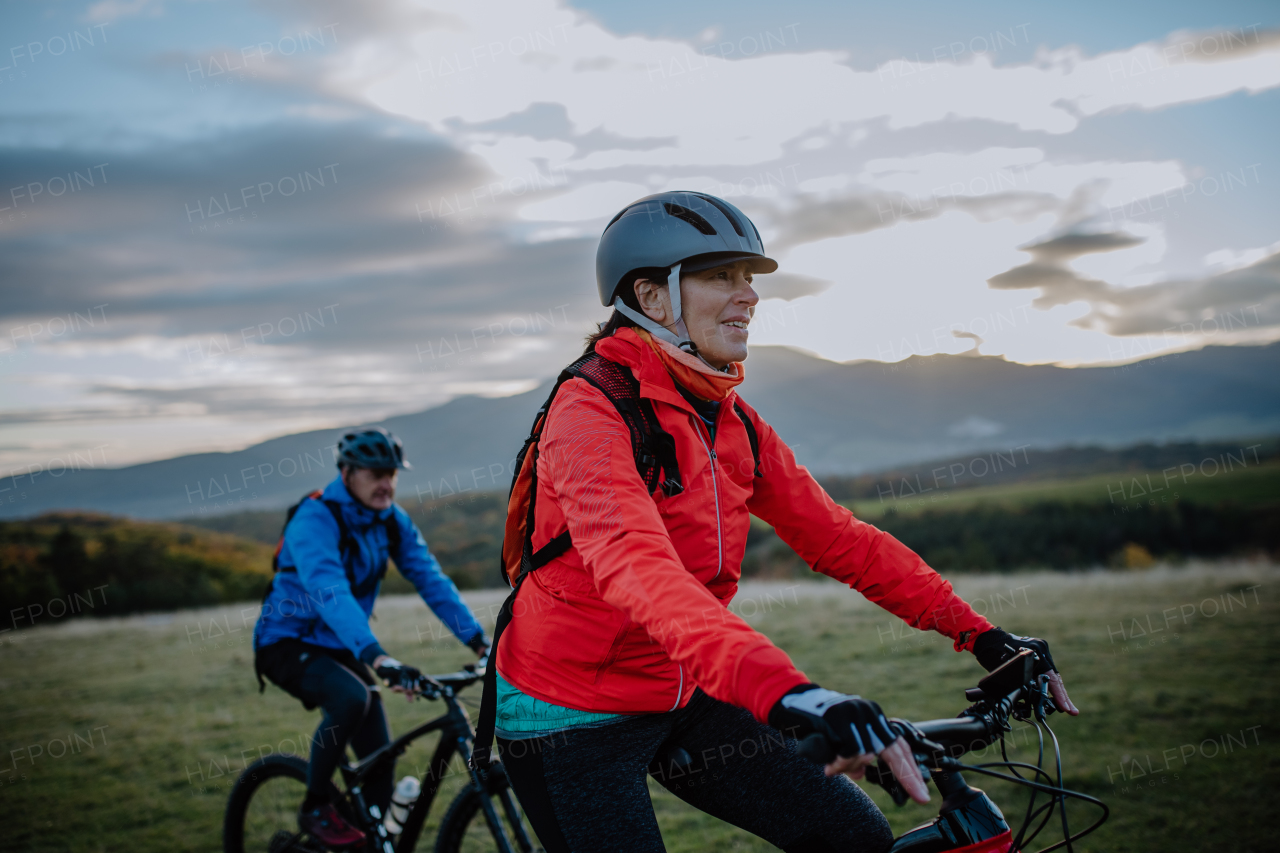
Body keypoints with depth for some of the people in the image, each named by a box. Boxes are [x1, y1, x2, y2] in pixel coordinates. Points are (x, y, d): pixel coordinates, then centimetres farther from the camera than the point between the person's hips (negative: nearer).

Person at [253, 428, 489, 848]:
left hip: (340, 649, 6)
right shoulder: (315, 520, -26)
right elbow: (330, 594, -41)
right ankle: (315, 808, -13)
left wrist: (481, 642, -18)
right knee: (351, 698, -34)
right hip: (287, 645, -6)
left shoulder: (393, 521, -4)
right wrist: (378, 658, -53)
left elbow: (432, 581, -7)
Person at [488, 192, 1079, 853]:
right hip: (572, 721, -7)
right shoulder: (591, 412, -22)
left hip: (682, 697, 7)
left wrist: (977, 632, -6)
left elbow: (834, 536, 3)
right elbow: (634, 564, -39)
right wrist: (780, 687, -53)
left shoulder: (734, 424, 3)